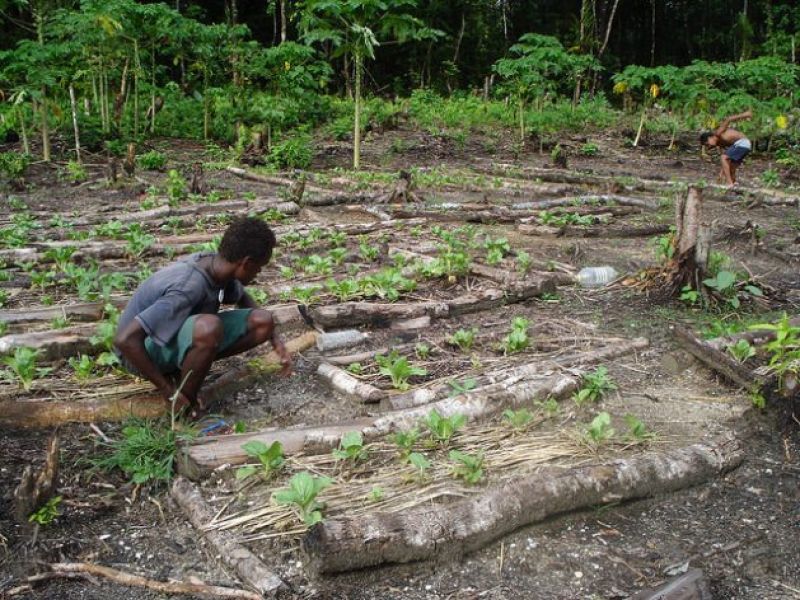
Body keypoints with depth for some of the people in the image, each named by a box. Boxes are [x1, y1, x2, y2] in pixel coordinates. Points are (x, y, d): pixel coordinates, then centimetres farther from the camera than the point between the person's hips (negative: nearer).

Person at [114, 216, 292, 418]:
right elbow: (125, 340, -36)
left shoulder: (216, 265, -9)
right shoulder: (188, 289, -33)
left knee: (262, 321, -6)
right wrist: (167, 390, -27)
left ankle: (183, 367, 0)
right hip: (145, 349, -8)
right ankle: (187, 404, -15)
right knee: (209, 327, -39)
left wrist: (274, 337, 5)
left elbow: (242, 298, 16)